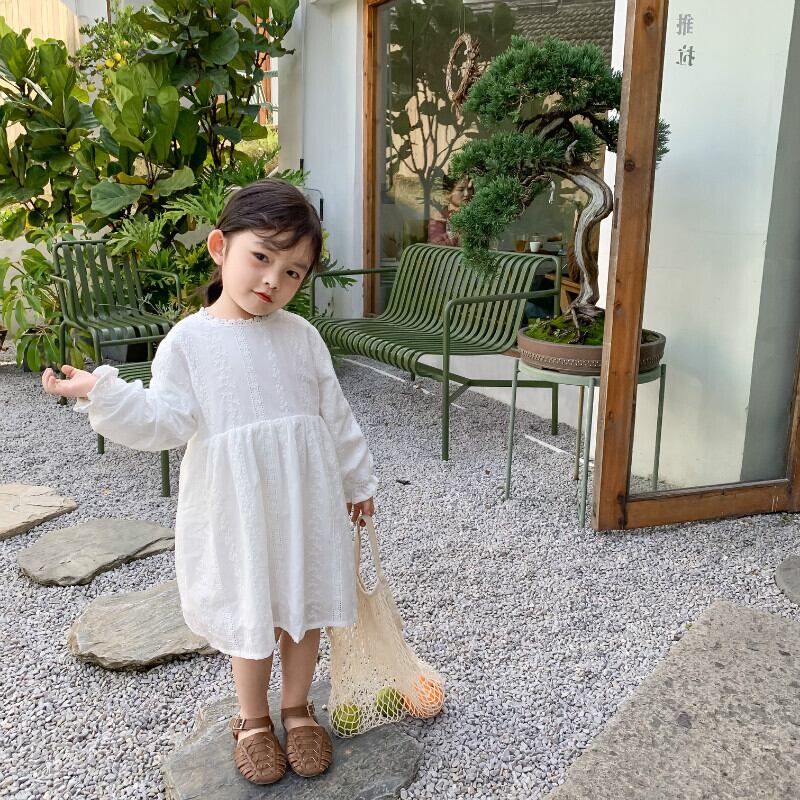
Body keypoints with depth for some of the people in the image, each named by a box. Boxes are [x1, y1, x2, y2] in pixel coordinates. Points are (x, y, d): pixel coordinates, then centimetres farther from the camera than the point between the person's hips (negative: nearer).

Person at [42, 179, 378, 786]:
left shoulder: (301, 336, 0)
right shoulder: (189, 341, -7)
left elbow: (334, 415, 7)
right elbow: (167, 422, -14)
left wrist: (357, 480, 13)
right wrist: (101, 392, -26)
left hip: (306, 500, 3)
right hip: (236, 505, -2)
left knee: (303, 604, 15)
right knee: (250, 612, 13)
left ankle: (297, 707, 39)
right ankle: (253, 719, 37)